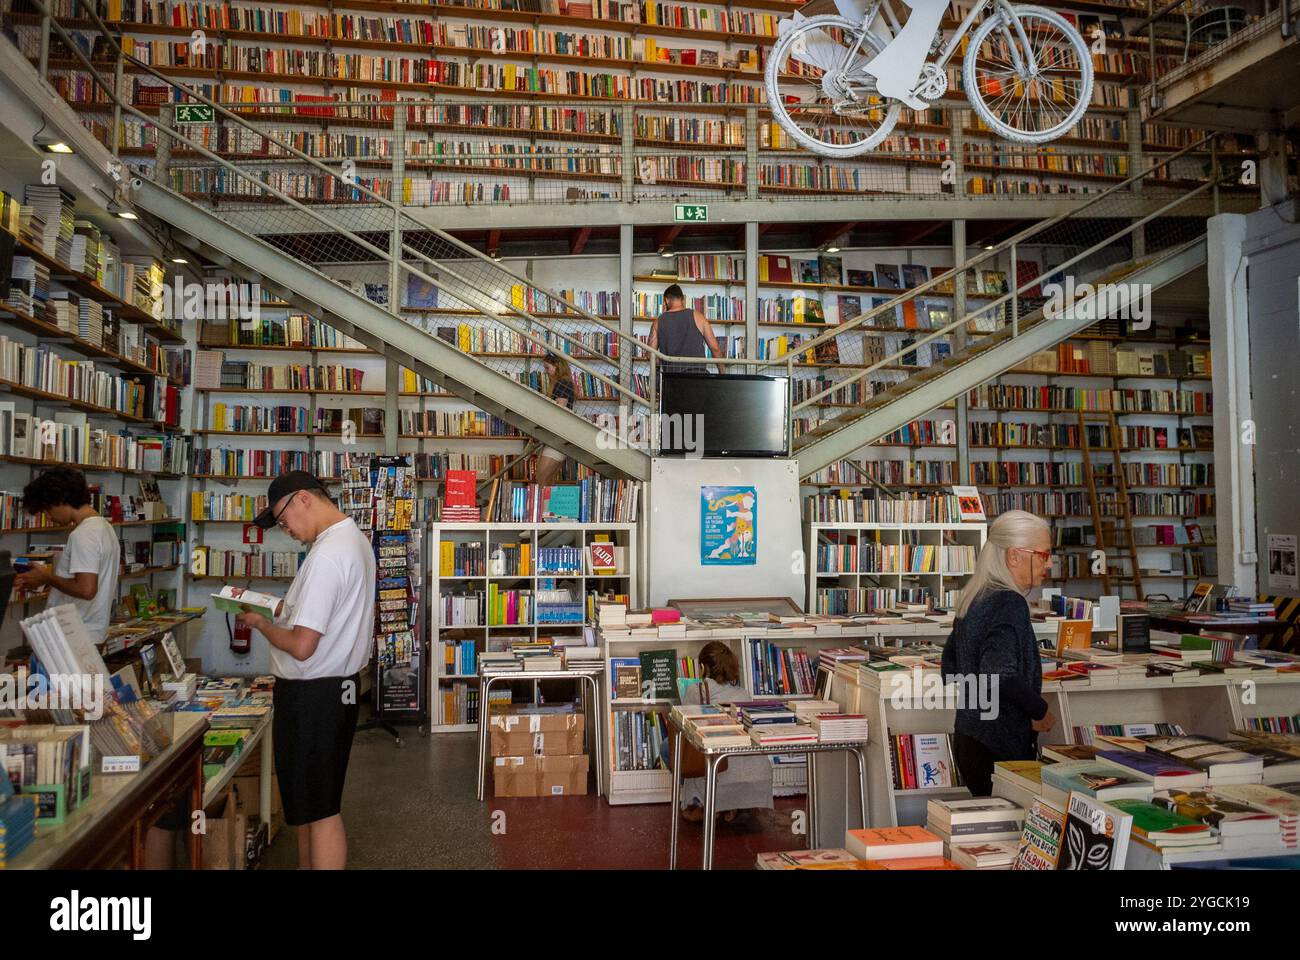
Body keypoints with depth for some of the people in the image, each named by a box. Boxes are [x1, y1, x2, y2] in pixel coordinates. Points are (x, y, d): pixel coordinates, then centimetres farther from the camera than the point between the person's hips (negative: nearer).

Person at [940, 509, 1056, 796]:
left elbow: (950, 665, 20)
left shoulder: (973, 598, 10)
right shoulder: (1009, 603, -16)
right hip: (999, 746, -9)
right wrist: (1040, 711, -14)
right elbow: (1000, 674, -27)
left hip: (968, 738, 9)